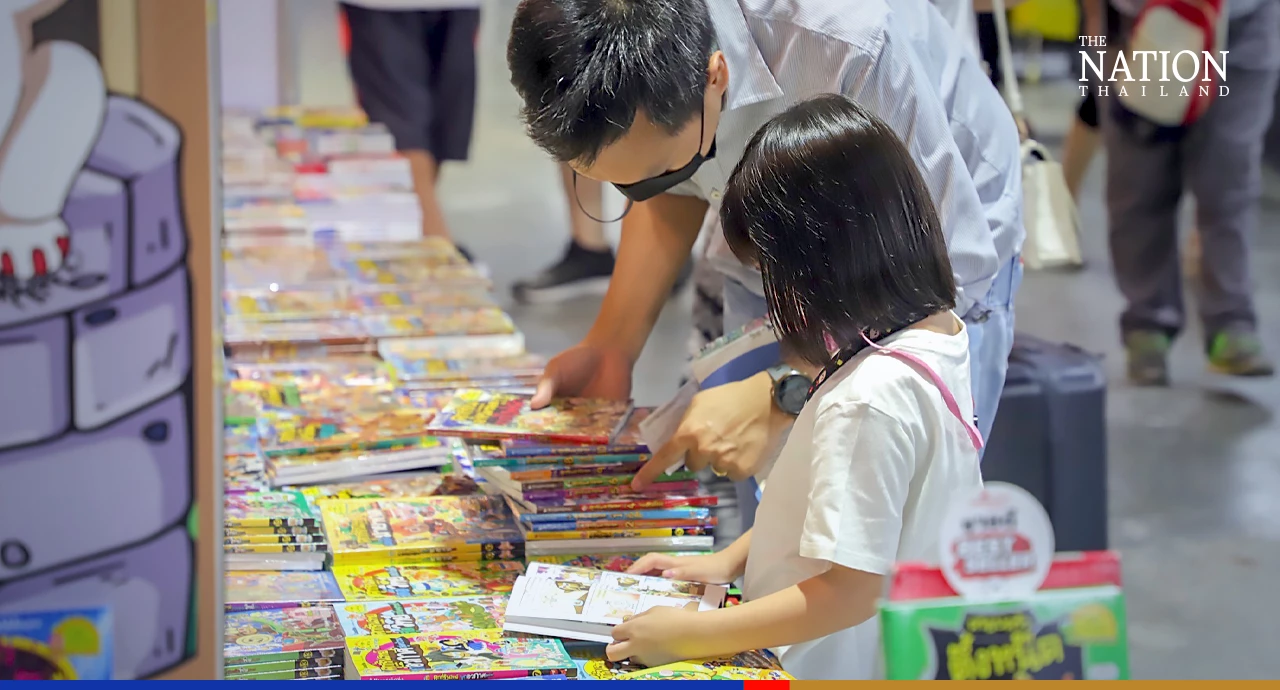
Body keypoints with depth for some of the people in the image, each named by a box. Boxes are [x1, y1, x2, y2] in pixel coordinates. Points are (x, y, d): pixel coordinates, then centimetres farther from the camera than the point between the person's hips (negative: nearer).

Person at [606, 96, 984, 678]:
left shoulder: (871, 400, -25)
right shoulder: (937, 330, 3)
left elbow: (850, 591, -22)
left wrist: (689, 636, -17)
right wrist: (730, 559, 11)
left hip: (832, 669, -9)